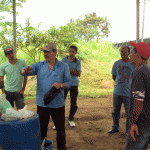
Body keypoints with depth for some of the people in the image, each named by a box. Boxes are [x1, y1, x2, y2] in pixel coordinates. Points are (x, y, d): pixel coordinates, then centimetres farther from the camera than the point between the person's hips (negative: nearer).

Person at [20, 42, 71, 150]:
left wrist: (61, 85, -21)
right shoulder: (39, 65, 3)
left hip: (58, 104, -1)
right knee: (41, 129, 15)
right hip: (42, 104, 1)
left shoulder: (63, 67, 0)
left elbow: (68, 83, 1)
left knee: (60, 128, 11)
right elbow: (23, 72, -9)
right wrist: (25, 71, -34)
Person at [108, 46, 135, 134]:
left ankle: (129, 130, 21)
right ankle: (115, 128, 31)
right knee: (115, 111, 14)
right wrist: (119, 82, 5)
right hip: (117, 92, 3)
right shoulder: (117, 63, 4)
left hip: (128, 93, -3)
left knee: (129, 113, 5)